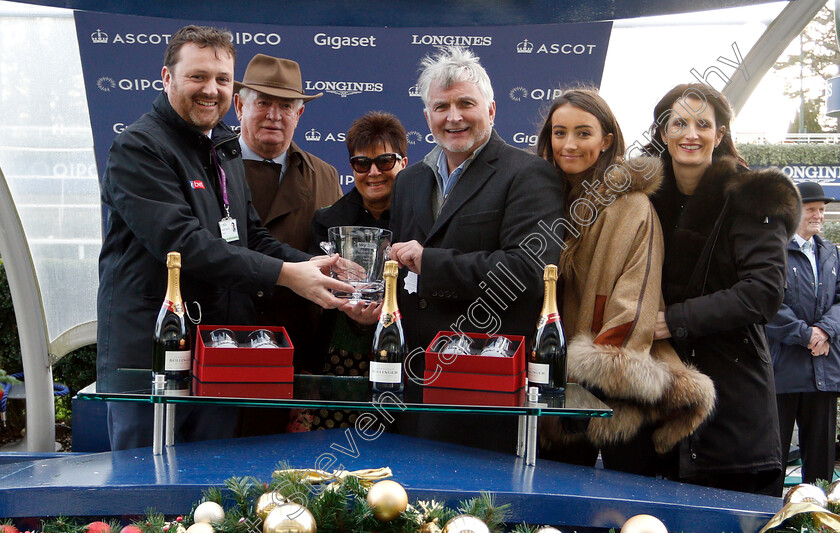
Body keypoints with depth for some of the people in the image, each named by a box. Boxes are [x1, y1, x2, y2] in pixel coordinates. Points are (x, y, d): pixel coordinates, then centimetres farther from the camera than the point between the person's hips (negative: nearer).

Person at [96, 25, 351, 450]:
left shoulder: (225, 151, 18)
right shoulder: (138, 148, -9)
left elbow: (250, 237, 18)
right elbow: (182, 241, -20)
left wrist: (313, 266, -2)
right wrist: (283, 273, -22)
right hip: (147, 355, -7)